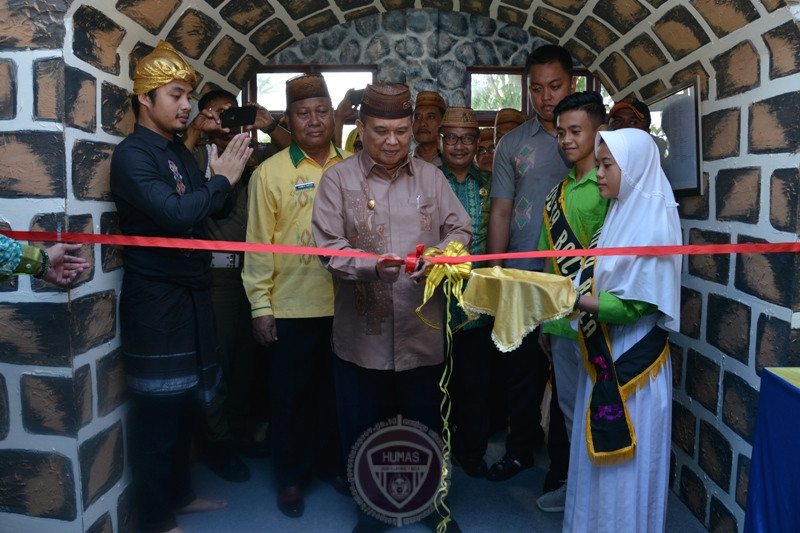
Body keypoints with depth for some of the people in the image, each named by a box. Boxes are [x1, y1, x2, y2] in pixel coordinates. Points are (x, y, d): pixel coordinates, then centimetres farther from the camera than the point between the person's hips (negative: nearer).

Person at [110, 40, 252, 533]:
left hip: (192, 295, 8)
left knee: (186, 403, 17)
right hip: (156, 302, -8)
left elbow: (215, 210, 15)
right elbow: (175, 214, -26)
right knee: (159, 411, 2)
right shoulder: (132, 155, -12)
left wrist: (234, 169, 3)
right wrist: (222, 179, -16)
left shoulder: (180, 151, 14)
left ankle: (179, 493, 34)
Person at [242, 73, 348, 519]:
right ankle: (292, 475, 29)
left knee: (336, 389, 16)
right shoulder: (271, 172, -3)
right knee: (292, 394, 11)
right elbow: (259, 243, -4)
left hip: (344, 303, 3)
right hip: (292, 307, -2)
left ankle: (332, 462, 36)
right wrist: (260, 306, -7)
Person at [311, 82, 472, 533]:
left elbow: (461, 230, 7)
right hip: (363, 333, -1)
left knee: (428, 425, 15)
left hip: (423, 330, 2)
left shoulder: (431, 176, 7)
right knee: (365, 431, 12)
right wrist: (371, 266, -25)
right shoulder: (338, 179, 0)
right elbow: (330, 246, -7)